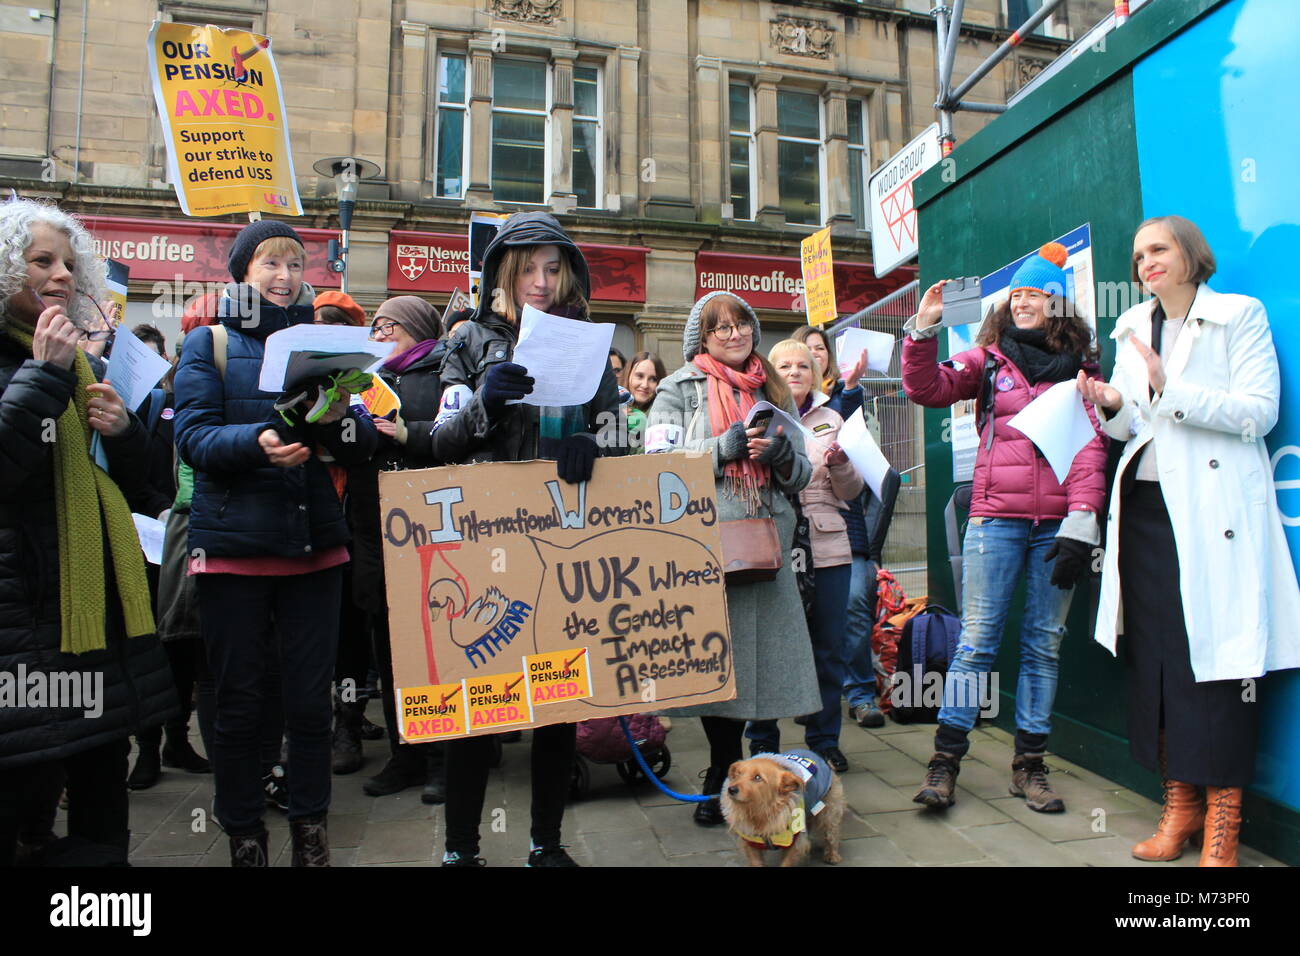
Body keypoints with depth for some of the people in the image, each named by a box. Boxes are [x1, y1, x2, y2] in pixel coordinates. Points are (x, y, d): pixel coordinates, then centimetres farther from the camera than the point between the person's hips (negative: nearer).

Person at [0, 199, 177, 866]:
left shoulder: (79, 361, 16)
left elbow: (131, 477, 17)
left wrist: (124, 430, -3)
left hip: (98, 592, 7)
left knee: (104, 759, 15)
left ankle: (100, 854, 29)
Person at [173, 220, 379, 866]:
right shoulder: (209, 344, 5)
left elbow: (364, 444, 4)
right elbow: (193, 436, -8)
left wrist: (340, 419, -17)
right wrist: (258, 442, -27)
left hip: (313, 543, 2)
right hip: (233, 543, -2)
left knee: (311, 698, 7)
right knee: (239, 701, 8)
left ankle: (310, 828, 23)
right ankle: (243, 834, 25)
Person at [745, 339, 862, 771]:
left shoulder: (831, 420, 12)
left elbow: (851, 492, 11)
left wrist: (839, 464, -9)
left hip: (827, 549, 3)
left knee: (828, 649, 9)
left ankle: (824, 740, 24)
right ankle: (763, 741, 20)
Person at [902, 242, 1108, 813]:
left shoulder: (1081, 365, 10)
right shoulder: (988, 358, 11)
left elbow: (1090, 446, 1)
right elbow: (928, 390, -2)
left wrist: (1081, 522, -9)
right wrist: (923, 329, -13)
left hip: (1056, 523, 1)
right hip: (996, 517, -1)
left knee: (1044, 643, 6)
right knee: (977, 640, -2)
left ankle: (1029, 765, 18)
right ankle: (945, 760, 5)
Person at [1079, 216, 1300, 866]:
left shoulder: (1240, 315, 4)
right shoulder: (1132, 329, 18)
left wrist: (1172, 390, -18)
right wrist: (1113, 407, -3)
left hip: (1213, 508, -4)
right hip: (1145, 505, 5)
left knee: (1215, 654, -5)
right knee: (1154, 654, 3)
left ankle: (1222, 811, 5)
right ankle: (1180, 800, 14)